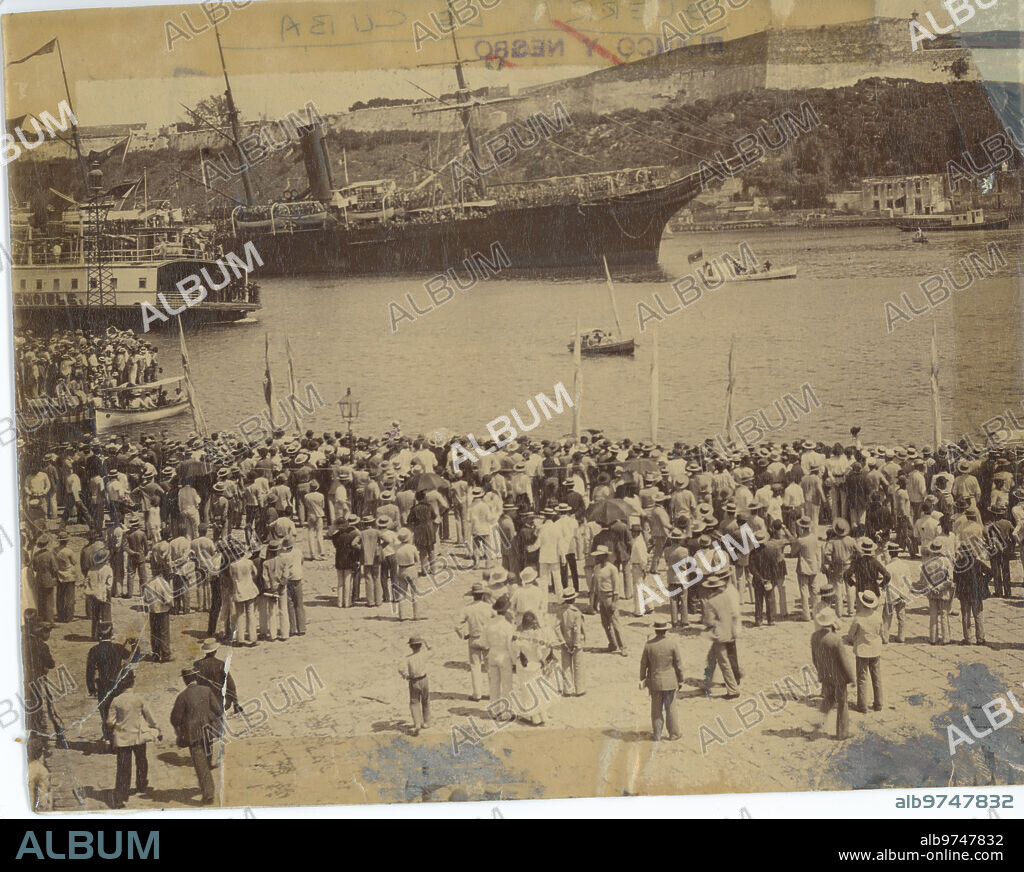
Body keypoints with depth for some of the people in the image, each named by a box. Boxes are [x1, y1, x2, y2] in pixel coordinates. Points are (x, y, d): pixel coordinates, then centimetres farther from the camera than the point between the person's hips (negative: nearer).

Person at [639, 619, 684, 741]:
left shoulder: (648, 645, -8)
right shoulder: (672, 644, -12)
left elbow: (643, 664, -1)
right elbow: (678, 664, -7)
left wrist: (642, 679, 12)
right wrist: (680, 680, 5)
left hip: (655, 682, 1)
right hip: (670, 681, -1)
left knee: (656, 709, 11)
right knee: (670, 708, 10)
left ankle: (657, 734, 17)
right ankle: (674, 733, 17)